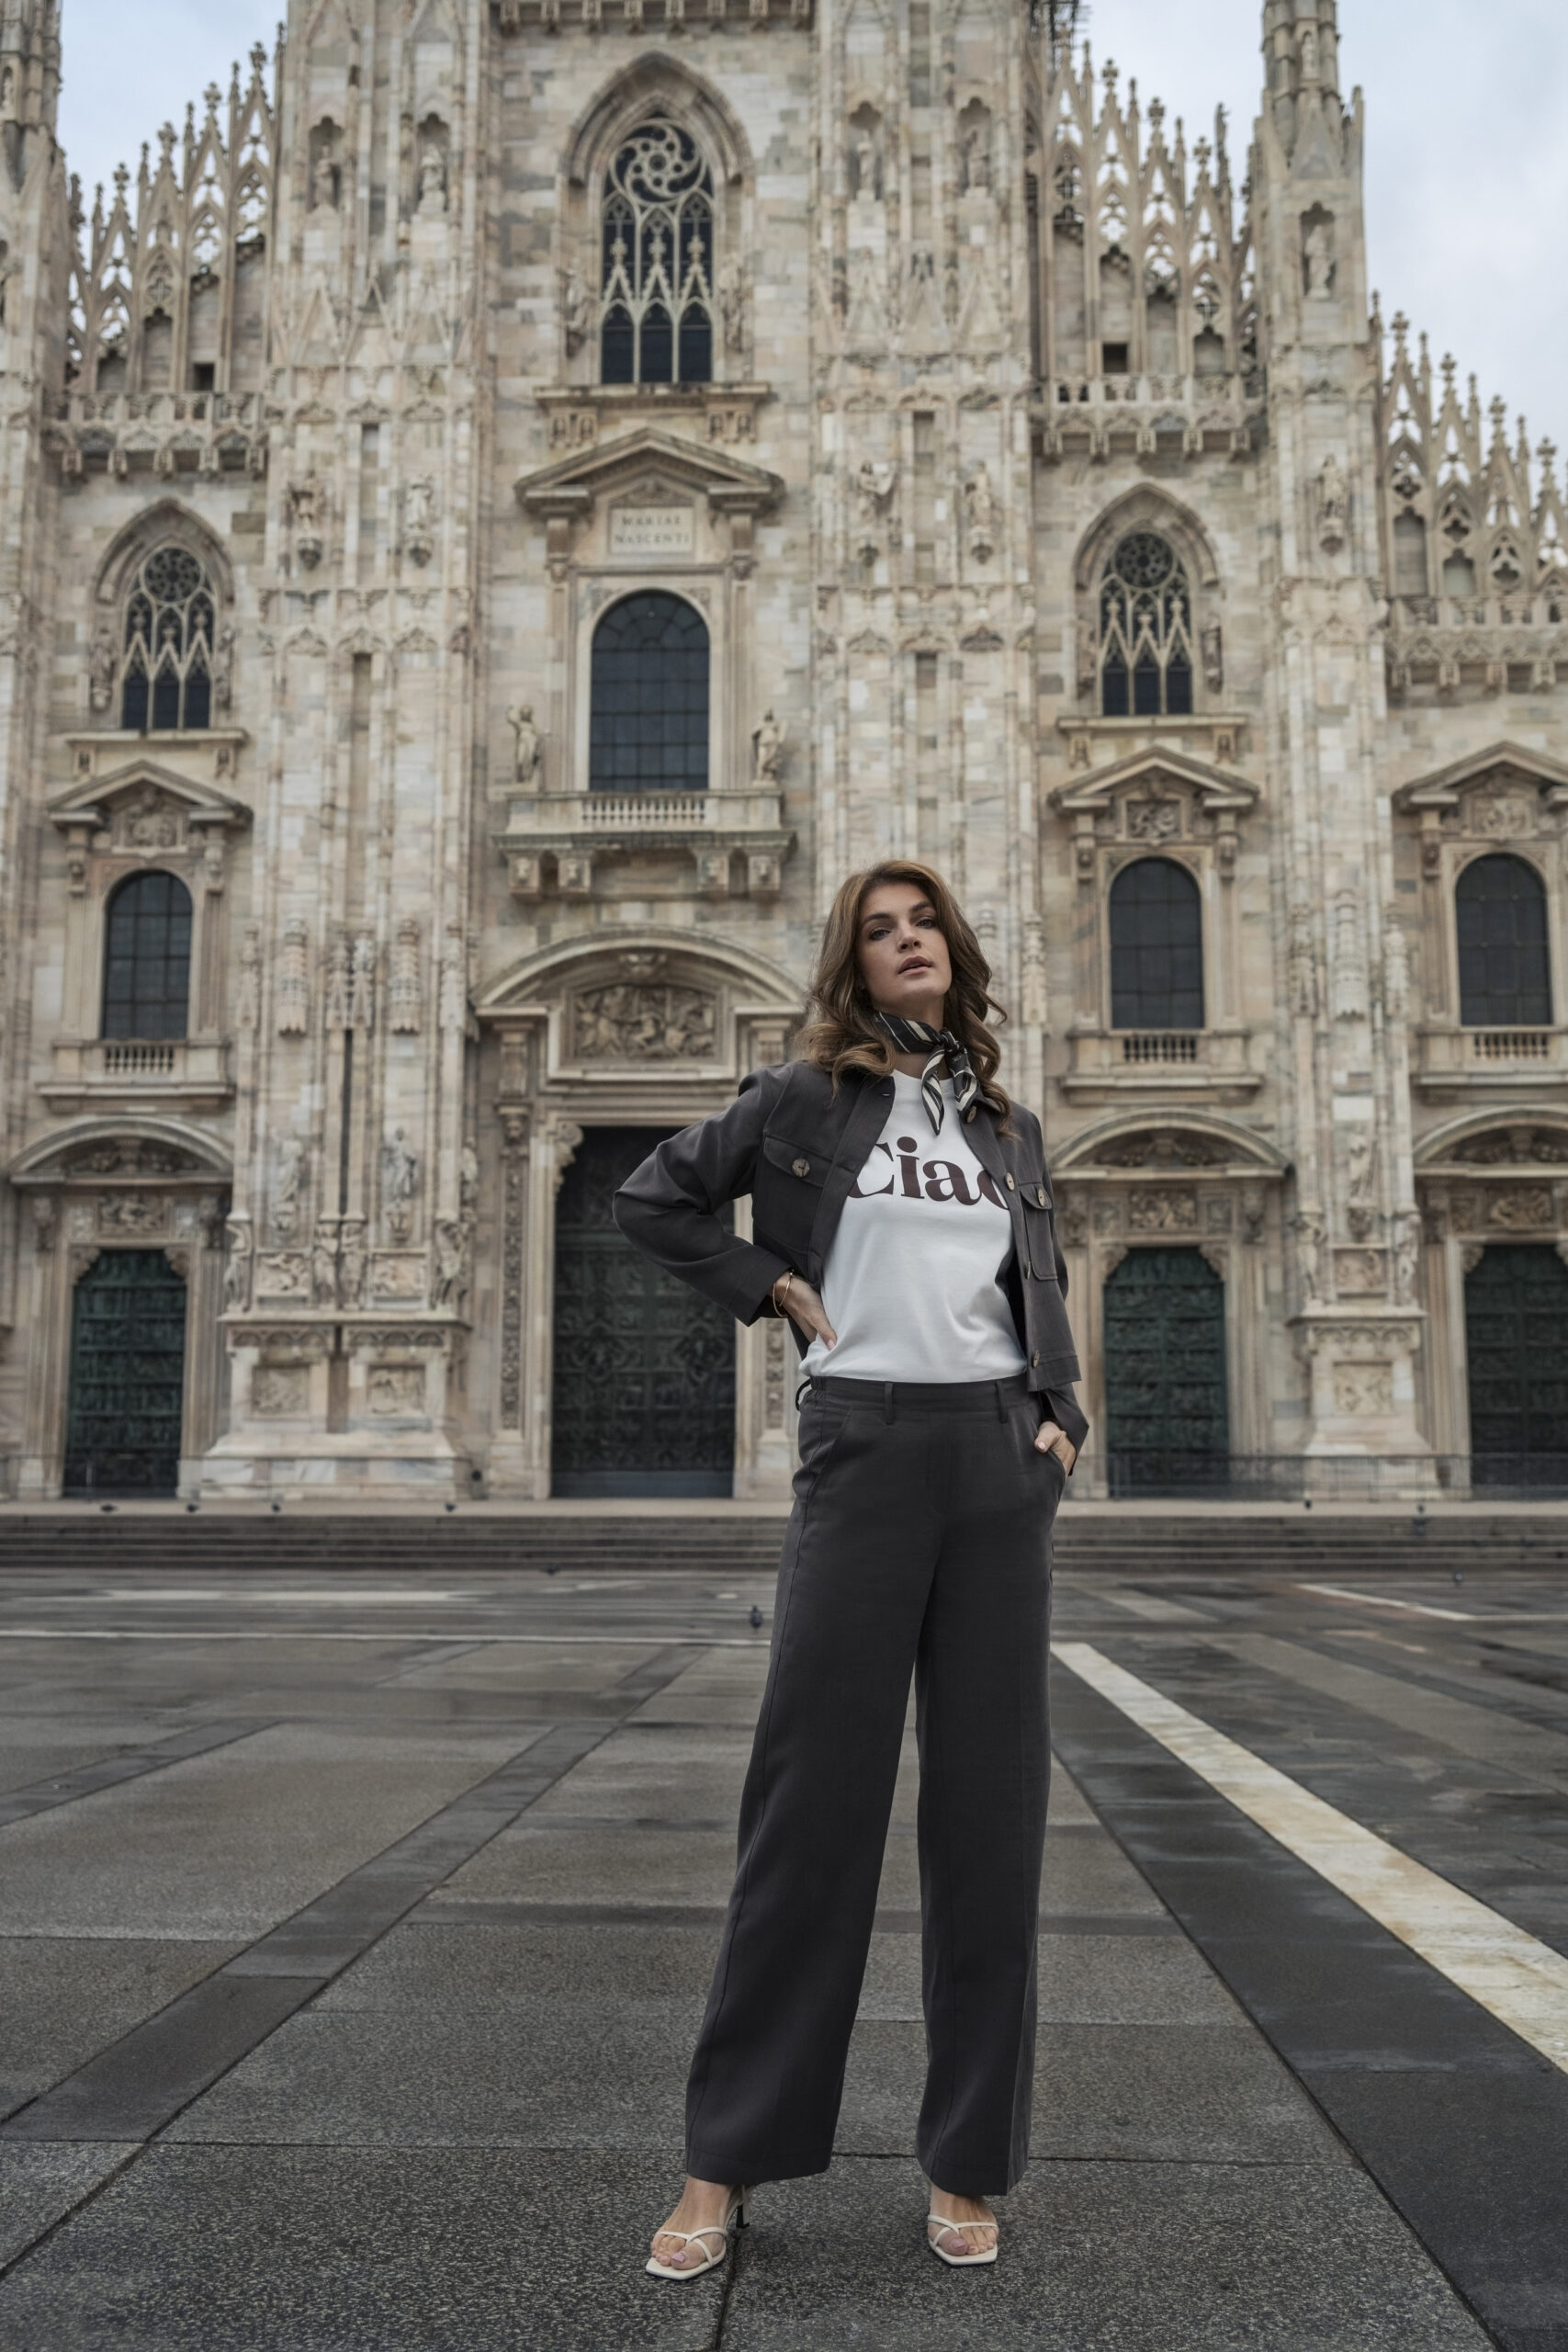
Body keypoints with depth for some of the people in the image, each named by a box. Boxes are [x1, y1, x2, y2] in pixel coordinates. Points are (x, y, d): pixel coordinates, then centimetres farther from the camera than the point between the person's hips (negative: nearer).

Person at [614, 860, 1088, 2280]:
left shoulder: (1009, 1126, 15)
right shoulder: (804, 1097, 4)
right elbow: (653, 1201, 9)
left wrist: (1061, 1415, 6)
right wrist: (768, 1286, 0)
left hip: (1001, 1456, 4)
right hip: (863, 1446, -3)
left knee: (991, 1803, 5)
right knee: (814, 1794, -2)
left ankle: (968, 2162, 17)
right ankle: (727, 2162, 10)